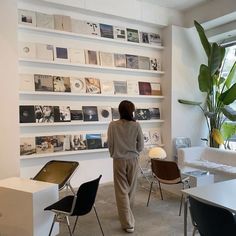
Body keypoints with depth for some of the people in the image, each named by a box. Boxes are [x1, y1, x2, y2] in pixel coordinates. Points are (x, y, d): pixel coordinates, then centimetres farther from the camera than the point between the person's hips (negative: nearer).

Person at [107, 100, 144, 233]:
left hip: (119, 160, -1)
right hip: (133, 160, 1)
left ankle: (128, 223, 6)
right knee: (131, 189, 19)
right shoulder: (136, 125, -9)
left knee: (122, 191, 5)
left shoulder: (113, 125, -9)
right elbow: (141, 146, -2)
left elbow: (110, 145, -3)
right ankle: (127, 215, 38)